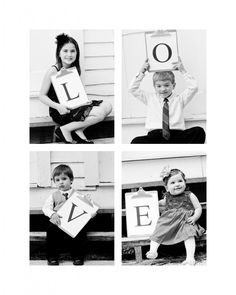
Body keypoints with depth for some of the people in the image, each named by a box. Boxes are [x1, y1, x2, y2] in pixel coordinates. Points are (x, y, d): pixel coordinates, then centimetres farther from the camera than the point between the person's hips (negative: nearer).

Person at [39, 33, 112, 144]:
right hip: (61, 111, -8)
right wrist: (58, 106, -27)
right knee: (100, 113, -22)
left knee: (107, 106, -4)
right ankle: (64, 130, -10)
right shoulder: (53, 71, -13)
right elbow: (42, 96, -11)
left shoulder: (75, 69, 8)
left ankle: (78, 131, -4)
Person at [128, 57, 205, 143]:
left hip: (177, 135, 0)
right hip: (155, 135, 0)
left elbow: (193, 87, 7)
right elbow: (132, 89, 18)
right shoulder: (150, 98, 21)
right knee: (136, 141, -35)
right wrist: (141, 73, 10)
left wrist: (183, 71, 6)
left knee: (199, 131, -30)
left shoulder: (179, 99, 19)